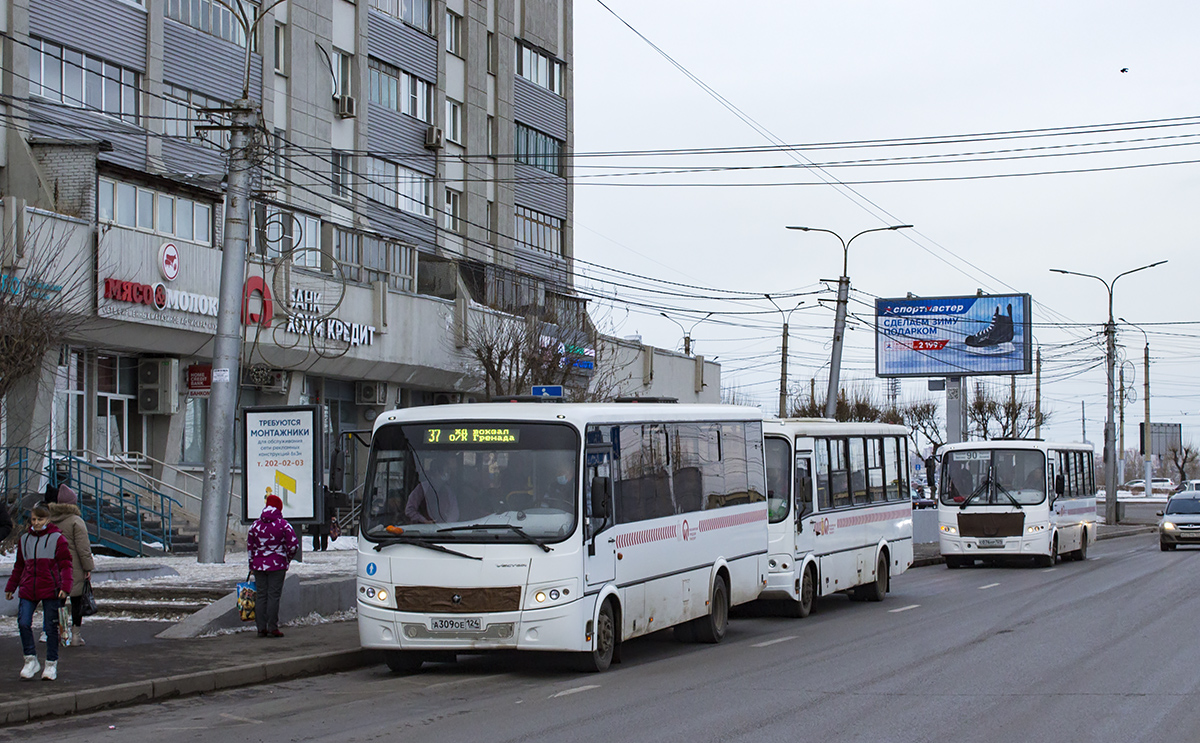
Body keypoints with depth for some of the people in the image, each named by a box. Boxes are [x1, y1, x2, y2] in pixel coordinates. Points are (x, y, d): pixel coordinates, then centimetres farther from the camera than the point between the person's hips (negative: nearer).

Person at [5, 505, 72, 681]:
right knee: (23, 623, -10)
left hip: (50, 590, -3)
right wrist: (10, 587, 21)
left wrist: (65, 587, -12)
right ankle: (31, 661, 3)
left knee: (51, 627, 2)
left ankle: (51, 664, 12)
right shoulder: (24, 539, 12)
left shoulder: (57, 539, 0)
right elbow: (19, 566, 22)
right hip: (28, 590, 3)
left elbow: (65, 565, -1)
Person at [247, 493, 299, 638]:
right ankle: (272, 628, -5)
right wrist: (288, 558, 10)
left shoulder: (255, 524, 5)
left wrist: (252, 563, 19)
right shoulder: (283, 524, -6)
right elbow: (293, 544, -8)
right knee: (274, 595, -2)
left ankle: (261, 628, 5)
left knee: (260, 595, 7)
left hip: (258, 565, 3)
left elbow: (249, 546, 9)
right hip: (277, 565, -3)